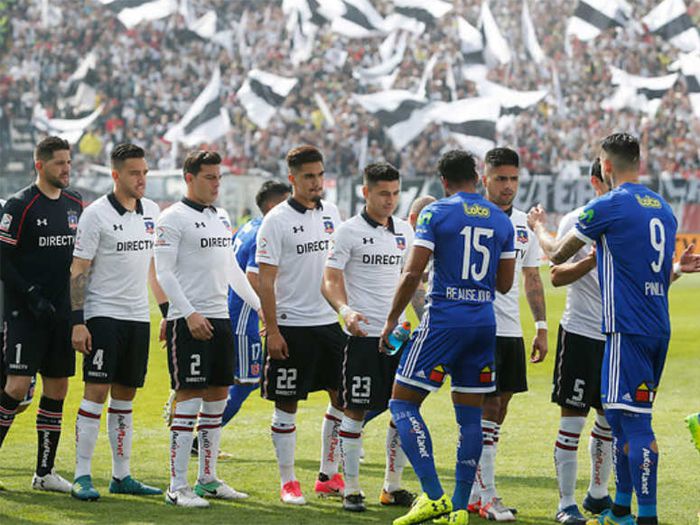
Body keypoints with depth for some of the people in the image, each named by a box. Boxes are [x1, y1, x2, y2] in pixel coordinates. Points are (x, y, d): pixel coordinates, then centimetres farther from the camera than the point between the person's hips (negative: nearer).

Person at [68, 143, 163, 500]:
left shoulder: (151, 211, 10)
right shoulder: (96, 214, -9)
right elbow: (79, 270, -9)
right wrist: (78, 322, -15)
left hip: (138, 317, 6)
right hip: (103, 314, -6)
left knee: (125, 396, 10)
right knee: (96, 392, -10)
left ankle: (121, 475, 14)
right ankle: (82, 477, -8)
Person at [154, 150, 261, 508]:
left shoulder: (221, 217, 16)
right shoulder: (173, 218, -8)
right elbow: (164, 273, -14)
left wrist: (260, 305, 21)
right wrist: (190, 314, -22)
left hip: (219, 318, 8)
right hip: (188, 322, -8)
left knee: (218, 396, 10)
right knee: (189, 398, -9)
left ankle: (208, 479, 19)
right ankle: (177, 487, -7)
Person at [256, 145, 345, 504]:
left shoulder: (331, 213, 9)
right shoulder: (277, 221, -9)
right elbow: (265, 280, -10)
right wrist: (272, 331, -14)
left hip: (330, 322, 6)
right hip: (291, 326, -6)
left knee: (343, 399, 6)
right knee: (286, 405, 0)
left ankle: (329, 477, 18)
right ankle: (288, 482, 9)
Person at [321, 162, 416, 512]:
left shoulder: (405, 231, 12)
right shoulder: (348, 231, -5)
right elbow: (330, 281, -9)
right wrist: (345, 310, -25)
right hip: (362, 334, -5)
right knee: (355, 410, -3)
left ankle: (393, 486, 16)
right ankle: (351, 490, 4)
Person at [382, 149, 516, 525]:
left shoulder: (436, 213, -5)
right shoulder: (501, 221, 10)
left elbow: (412, 273, -10)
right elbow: (504, 283, 13)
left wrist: (392, 319, 0)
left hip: (444, 320, -5)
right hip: (484, 322, 5)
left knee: (402, 403, 0)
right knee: (470, 415, 10)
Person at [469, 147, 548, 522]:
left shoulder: (523, 224, 12)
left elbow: (532, 279, 18)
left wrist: (541, 328, 13)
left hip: (511, 332, 6)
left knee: (498, 410, 7)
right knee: (486, 408, -8)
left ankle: (474, 491, 14)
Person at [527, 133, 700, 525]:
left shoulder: (606, 207, -9)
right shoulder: (663, 210, 14)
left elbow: (557, 255, 4)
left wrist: (538, 227, 23)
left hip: (627, 328, -8)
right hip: (659, 328, 8)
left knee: (635, 422, -9)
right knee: (620, 418, 17)